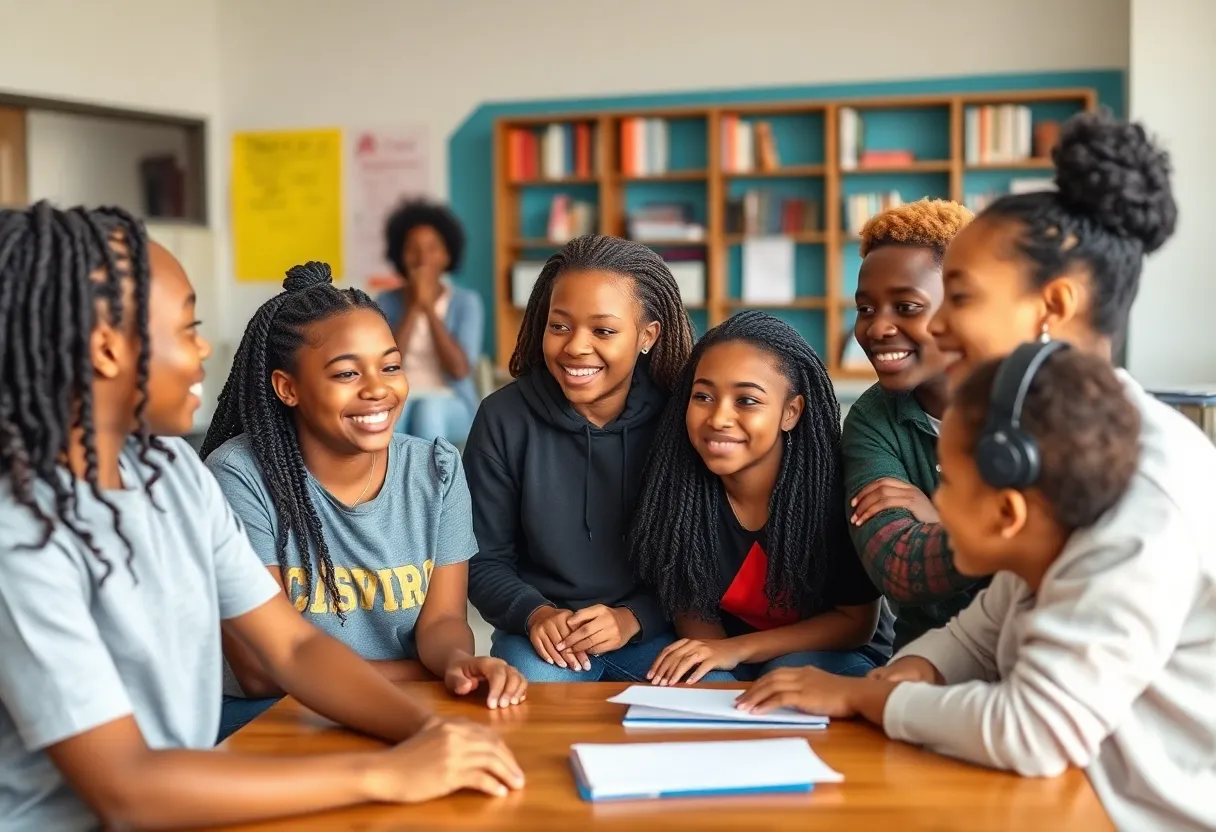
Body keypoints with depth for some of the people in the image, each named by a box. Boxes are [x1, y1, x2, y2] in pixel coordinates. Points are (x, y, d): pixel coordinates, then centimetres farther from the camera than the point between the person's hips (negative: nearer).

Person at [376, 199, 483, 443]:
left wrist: (428, 307, -13)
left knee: (429, 408, -37)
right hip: (398, 401, 1)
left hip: (451, 406, 0)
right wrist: (413, 307, -12)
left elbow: (460, 370, -12)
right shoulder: (386, 303, 7)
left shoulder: (466, 302, 3)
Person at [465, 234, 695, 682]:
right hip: (541, 631, -1)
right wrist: (534, 613, -19)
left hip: (654, 629, 1)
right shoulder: (503, 418, -6)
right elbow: (485, 561, 0)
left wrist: (632, 618, -20)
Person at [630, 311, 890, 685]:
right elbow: (689, 604, -1)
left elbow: (856, 622, -14)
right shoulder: (677, 486, -15)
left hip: (828, 653, -1)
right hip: (723, 655, 2)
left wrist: (736, 649, -24)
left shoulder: (836, 486, -24)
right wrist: (709, 654, -24)